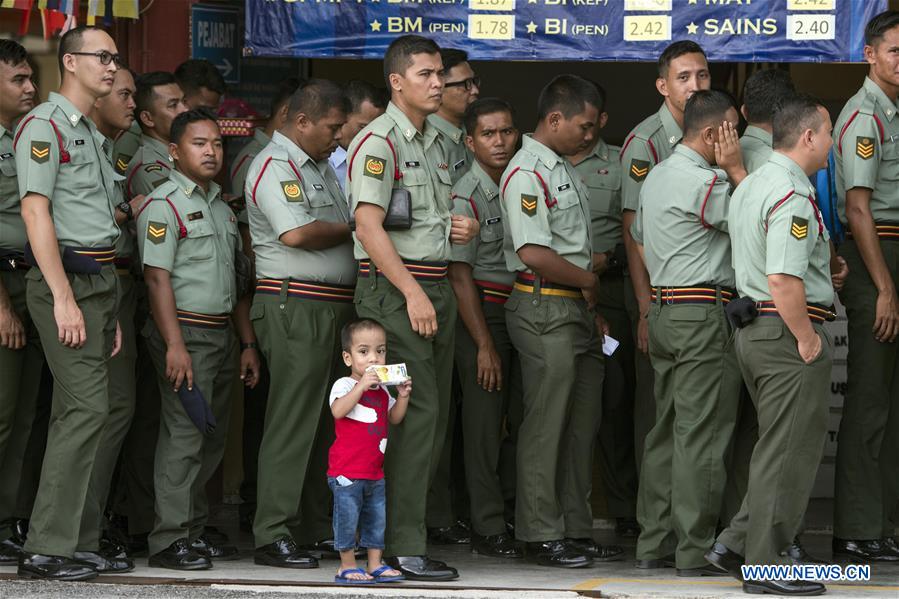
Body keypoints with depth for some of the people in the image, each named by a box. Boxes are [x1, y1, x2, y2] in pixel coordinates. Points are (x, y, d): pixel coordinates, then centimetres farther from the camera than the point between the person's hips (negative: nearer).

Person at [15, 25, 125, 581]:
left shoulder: (95, 136, 22)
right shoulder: (45, 125, -7)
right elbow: (36, 212, -15)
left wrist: (111, 311, 19)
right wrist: (63, 297, -21)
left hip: (100, 279, 9)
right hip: (67, 278, -9)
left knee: (82, 412, 8)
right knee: (88, 407, -15)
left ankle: (77, 540, 10)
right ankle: (47, 547, -15)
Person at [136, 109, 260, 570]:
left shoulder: (222, 207, 19)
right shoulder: (164, 205, -7)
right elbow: (157, 278, -14)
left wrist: (247, 344, 17)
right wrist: (174, 345, -22)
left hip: (221, 334, 8)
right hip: (184, 331, -8)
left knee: (213, 436, 9)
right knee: (184, 433, -11)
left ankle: (194, 530, 16)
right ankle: (170, 540, -10)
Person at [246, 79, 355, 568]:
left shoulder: (321, 167, 21)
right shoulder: (274, 166, -10)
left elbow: (345, 225, 26)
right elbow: (295, 233, -22)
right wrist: (351, 230, -7)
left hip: (334, 306, 10)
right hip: (294, 306, -10)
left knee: (325, 425, 12)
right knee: (292, 422, -10)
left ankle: (317, 529, 18)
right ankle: (272, 536, -9)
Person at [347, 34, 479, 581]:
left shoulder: (434, 141, 19)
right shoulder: (378, 142, -9)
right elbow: (369, 225, -17)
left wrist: (464, 227, 8)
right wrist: (412, 292, -22)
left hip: (436, 287, 9)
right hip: (394, 288, -9)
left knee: (435, 416, 8)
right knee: (414, 414, -13)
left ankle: (406, 530, 14)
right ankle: (403, 548, -12)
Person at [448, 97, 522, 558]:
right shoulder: (466, 196, -10)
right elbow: (460, 275, -13)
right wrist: (484, 345, -15)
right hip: (482, 314, -6)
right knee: (485, 425, -4)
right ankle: (488, 529, 1)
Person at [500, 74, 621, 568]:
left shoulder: (562, 169, 17)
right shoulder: (526, 173, -14)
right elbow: (533, 252, -23)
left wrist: (593, 310, 18)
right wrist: (588, 279, -9)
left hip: (576, 308, 10)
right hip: (544, 309, -10)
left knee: (581, 425, 12)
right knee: (546, 425, -5)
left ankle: (575, 531, 18)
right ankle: (541, 535, -1)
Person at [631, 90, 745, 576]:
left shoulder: (655, 177, 15)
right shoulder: (705, 182, -15)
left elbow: (639, 240, 26)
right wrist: (736, 169, -5)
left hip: (662, 311, 10)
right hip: (704, 314, -9)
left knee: (667, 429, 12)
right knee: (700, 435, -7)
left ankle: (653, 541, 14)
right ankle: (695, 551, -7)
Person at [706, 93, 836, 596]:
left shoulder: (750, 186, 15)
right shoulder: (792, 196, -18)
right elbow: (783, 280, -26)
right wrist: (807, 338, -18)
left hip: (753, 326, 10)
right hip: (789, 330, -10)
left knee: (780, 449, 17)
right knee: (789, 454, -3)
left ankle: (737, 542, 15)